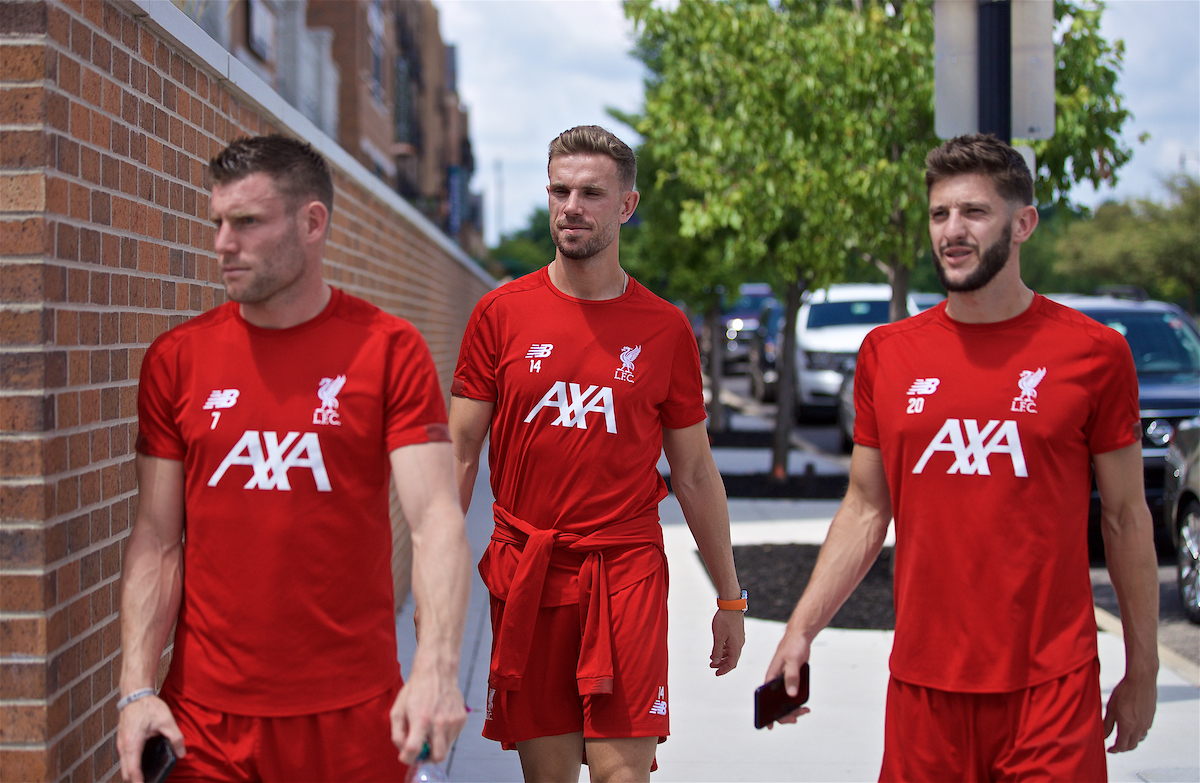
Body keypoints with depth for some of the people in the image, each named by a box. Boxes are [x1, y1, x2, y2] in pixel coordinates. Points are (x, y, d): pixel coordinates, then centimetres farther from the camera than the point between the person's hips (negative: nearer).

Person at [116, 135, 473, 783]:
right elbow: (157, 541, 2)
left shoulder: (389, 350, -4)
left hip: (354, 713, -1)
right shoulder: (176, 359, 3)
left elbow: (436, 518, -11)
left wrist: (436, 668, -25)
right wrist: (136, 690, -8)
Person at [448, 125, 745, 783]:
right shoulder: (501, 313, 3)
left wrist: (730, 598, 12)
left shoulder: (665, 328, 4)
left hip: (626, 569, -1)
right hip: (525, 572, 1)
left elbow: (695, 474, 11)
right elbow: (458, 454, 4)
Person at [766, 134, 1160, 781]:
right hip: (924, 683, 3)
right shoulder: (887, 354, 6)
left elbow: (1125, 519, 3)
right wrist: (800, 630, 3)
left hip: (1051, 685, -2)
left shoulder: (1094, 352, -2)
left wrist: (1142, 671, 6)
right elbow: (865, 511, 11)